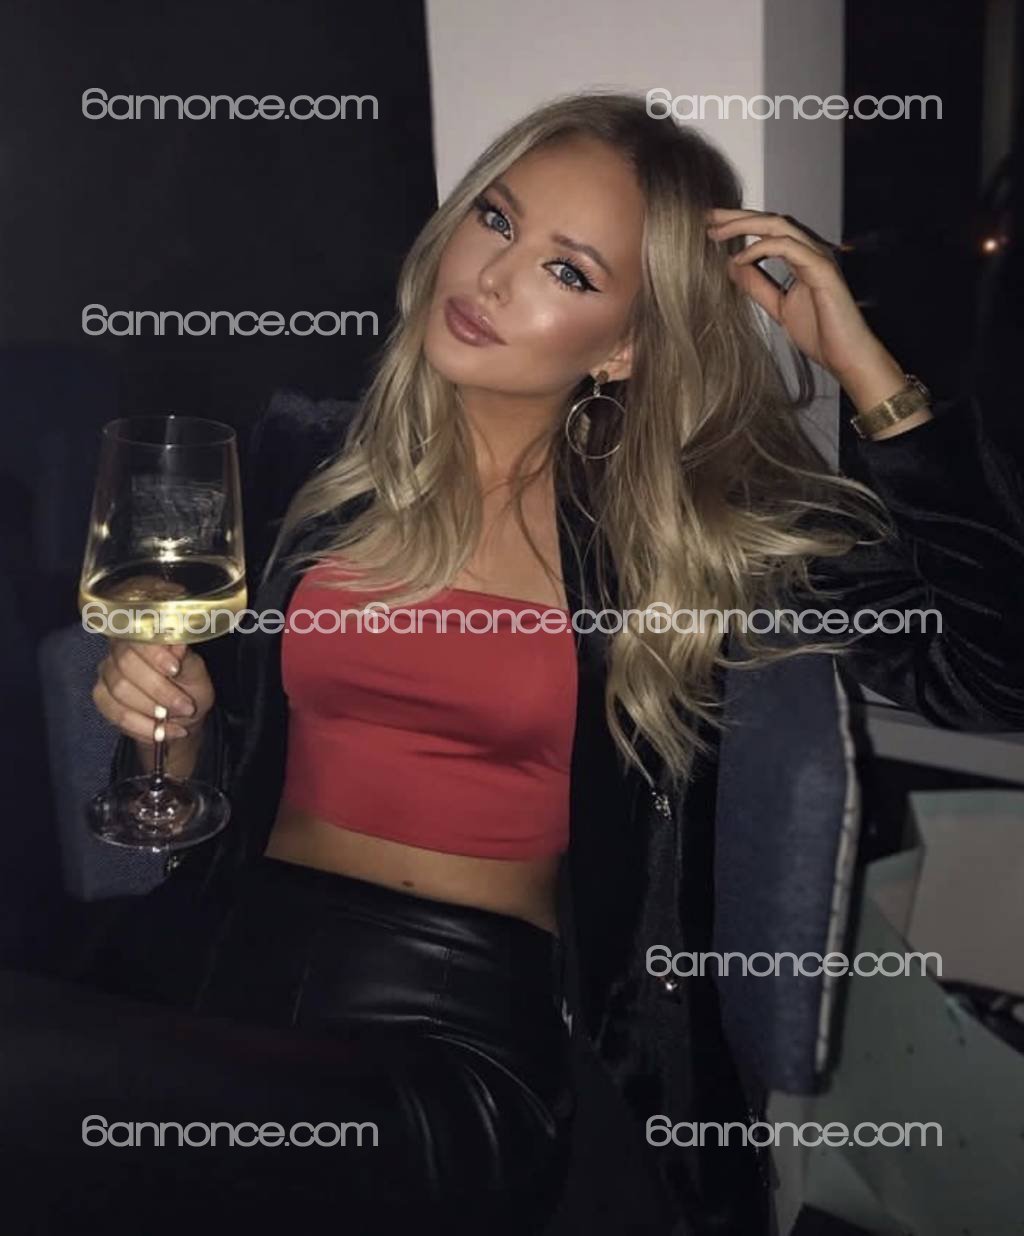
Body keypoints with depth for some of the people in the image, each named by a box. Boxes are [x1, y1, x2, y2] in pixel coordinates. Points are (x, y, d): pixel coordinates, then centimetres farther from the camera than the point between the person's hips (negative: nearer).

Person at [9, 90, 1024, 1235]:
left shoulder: (682, 525, 0)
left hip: (470, 1007, -3)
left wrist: (861, 366, -7)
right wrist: (171, 728, -7)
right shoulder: (312, 467, 8)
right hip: (234, 942, 4)